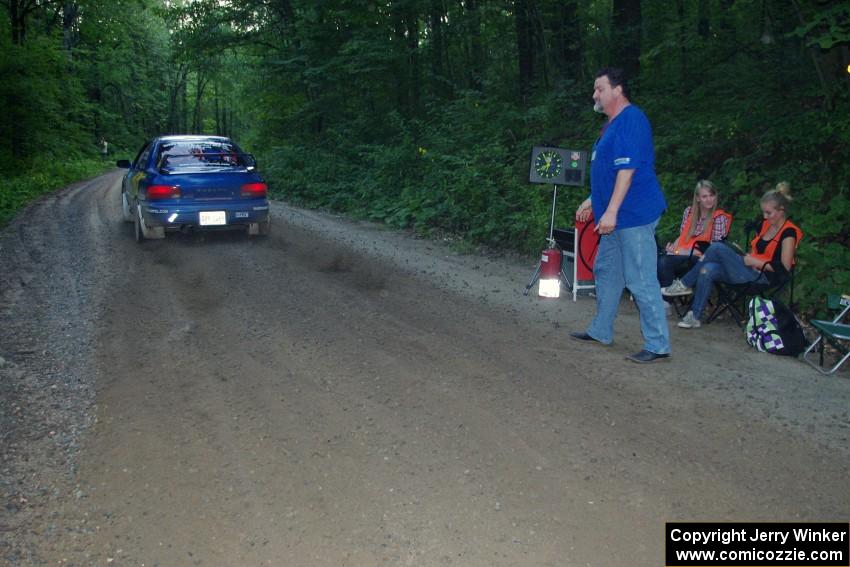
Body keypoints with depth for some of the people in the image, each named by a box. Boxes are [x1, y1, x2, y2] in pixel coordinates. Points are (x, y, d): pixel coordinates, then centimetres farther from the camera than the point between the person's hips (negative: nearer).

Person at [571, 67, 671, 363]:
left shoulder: (631, 120, -15)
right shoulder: (613, 123, 17)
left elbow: (627, 169, -22)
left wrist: (611, 211, -24)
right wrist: (592, 201, 25)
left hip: (634, 215, -11)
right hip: (617, 216, 11)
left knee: (641, 280, -8)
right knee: (606, 272, 17)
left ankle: (658, 345, 0)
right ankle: (600, 331, 30)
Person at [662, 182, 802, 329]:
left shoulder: (788, 232, -8)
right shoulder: (765, 224, 16)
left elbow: (784, 268, -14)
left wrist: (755, 262, -12)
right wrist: (746, 257, 5)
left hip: (763, 279, -8)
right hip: (751, 272, 8)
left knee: (718, 248, -22)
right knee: (708, 270, -20)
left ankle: (684, 285, -12)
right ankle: (694, 317, -20)